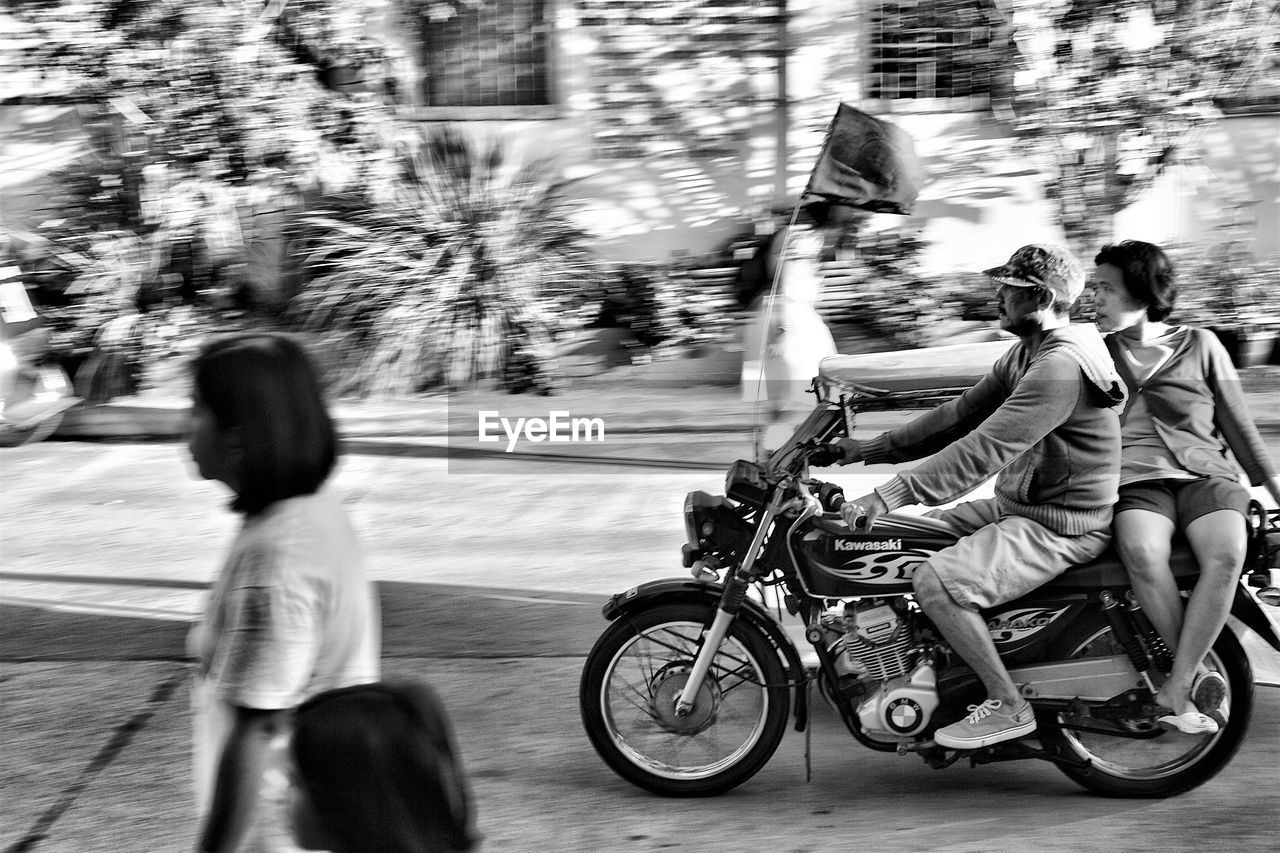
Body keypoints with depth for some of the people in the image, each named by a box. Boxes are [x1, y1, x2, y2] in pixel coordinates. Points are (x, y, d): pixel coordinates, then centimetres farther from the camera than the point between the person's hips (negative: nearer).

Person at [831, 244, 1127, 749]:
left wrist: (892, 495, -32)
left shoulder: (1061, 367, -23)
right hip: (1015, 506, 11)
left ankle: (1008, 707, -13)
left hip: (1059, 528, -11)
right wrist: (869, 450, 7)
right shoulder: (1026, 354, 12)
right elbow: (961, 415, 14)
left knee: (936, 582, -26)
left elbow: (986, 449, -30)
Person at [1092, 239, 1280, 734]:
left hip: (1206, 475, 0)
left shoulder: (1200, 345, 13)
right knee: (1142, 555, -37)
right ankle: (1199, 677, -27)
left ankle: (1175, 688, -31)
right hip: (1136, 481, 1)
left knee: (1226, 555, -35)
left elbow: (1237, 424, 15)